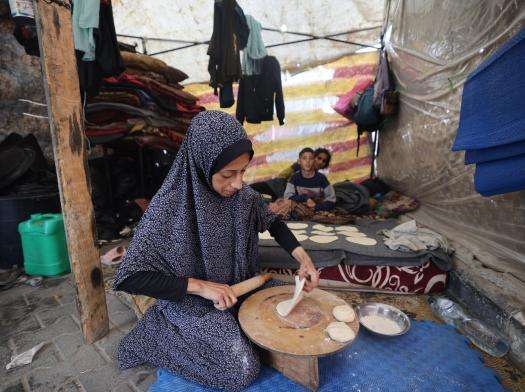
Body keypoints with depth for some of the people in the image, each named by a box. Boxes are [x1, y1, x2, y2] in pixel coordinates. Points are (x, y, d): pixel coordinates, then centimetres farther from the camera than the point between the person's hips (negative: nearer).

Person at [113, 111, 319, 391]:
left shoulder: (241, 193, -13)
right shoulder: (169, 207, -29)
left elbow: (271, 220, 2)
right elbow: (130, 277, -27)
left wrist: (302, 256, -12)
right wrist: (200, 286, -29)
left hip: (235, 289, 6)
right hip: (189, 302, -5)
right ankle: (162, 334, 7)